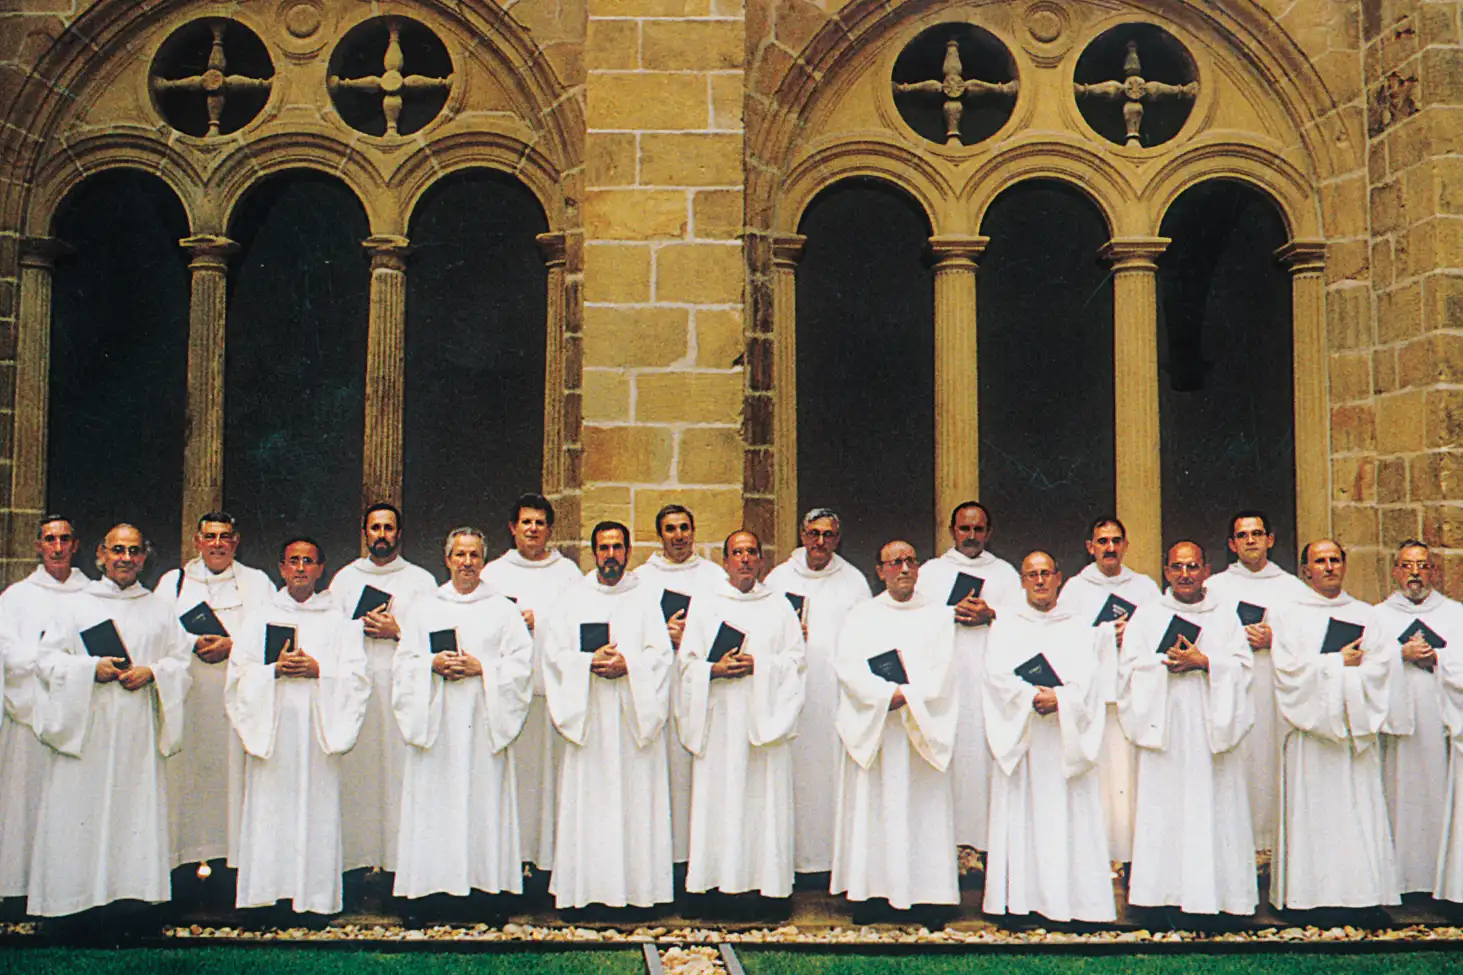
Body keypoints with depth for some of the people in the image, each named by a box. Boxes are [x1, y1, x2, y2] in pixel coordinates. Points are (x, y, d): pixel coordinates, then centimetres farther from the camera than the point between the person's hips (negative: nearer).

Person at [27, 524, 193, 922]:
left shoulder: (161, 609, 14)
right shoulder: (78, 605, 10)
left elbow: (183, 661, 9)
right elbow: (47, 658, 4)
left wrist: (152, 673, -10)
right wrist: (91, 668, -11)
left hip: (139, 729, 1)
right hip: (85, 727, -1)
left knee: (138, 808, -2)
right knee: (83, 808, -4)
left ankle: (137, 894, 3)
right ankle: (77, 893, 3)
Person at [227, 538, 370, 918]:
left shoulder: (339, 622, 11)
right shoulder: (260, 618, 14)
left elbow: (357, 676, 2)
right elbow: (239, 675, 6)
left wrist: (318, 670, -13)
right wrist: (275, 671, -11)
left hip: (318, 727, 0)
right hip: (271, 728, 1)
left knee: (317, 810, -3)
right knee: (270, 810, -4)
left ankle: (315, 894, 2)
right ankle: (267, 892, 4)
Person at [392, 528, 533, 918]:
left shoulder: (503, 610, 10)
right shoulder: (424, 609, 15)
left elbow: (520, 664, 1)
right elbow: (404, 664, 9)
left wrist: (482, 669, -12)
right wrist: (433, 664, -10)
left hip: (483, 722, -1)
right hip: (435, 721, 1)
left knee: (484, 796, -5)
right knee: (434, 802, -3)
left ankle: (485, 883, 0)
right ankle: (432, 887, 1)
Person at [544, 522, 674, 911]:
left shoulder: (646, 598, 9)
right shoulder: (574, 599, 11)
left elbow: (661, 653, 1)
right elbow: (555, 653, 3)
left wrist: (627, 664, -16)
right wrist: (590, 663, -13)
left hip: (635, 713, 0)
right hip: (588, 713, 1)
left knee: (636, 797, -1)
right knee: (588, 799, -1)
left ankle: (637, 882, 4)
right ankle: (585, 884, 5)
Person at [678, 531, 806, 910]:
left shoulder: (779, 607, 12)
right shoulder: (705, 606, 12)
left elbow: (795, 658, 5)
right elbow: (687, 660, 6)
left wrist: (759, 666, -11)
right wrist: (715, 670, -13)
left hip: (765, 716, 0)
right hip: (719, 717, 0)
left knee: (765, 796, -3)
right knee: (717, 796, -4)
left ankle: (765, 882, 2)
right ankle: (715, 880, 1)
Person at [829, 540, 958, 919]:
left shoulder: (938, 614, 11)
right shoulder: (861, 616, 10)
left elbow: (942, 671, 0)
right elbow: (849, 668, -4)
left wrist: (908, 695, -15)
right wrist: (886, 695, -18)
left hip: (923, 728, 0)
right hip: (872, 729, 0)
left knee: (922, 811, -1)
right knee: (872, 808, -2)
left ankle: (924, 891, 3)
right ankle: (870, 891, 2)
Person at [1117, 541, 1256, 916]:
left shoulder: (1225, 615, 12)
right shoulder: (1147, 614, 11)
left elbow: (1242, 665, 2)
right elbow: (1129, 666, 2)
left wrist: (1205, 662, -12)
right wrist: (1165, 663, -12)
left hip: (1211, 726, 1)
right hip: (1164, 725, 0)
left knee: (1214, 807, -3)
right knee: (1163, 806, -4)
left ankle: (1215, 890, 2)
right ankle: (1164, 889, 0)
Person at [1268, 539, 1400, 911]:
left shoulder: (1365, 615, 14)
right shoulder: (1290, 616, 6)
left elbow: (1382, 665, 0)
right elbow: (1288, 671, -6)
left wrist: (1325, 671, -9)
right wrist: (1340, 663, -5)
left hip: (1357, 728, 2)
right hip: (1309, 729, -2)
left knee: (1360, 809, -1)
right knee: (1312, 817, -3)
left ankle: (1362, 890, 3)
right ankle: (1311, 892, 0)